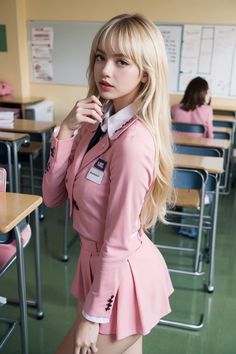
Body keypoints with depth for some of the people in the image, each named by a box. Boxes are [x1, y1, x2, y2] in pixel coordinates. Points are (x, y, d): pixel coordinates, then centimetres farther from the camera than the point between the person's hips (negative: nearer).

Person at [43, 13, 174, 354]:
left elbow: (118, 242, -22)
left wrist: (92, 315, -13)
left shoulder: (134, 141, -27)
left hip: (121, 276, -7)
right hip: (100, 263, 7)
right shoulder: (97, 122, -2)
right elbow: (52, 196, -4)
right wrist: (66, 131, -16)